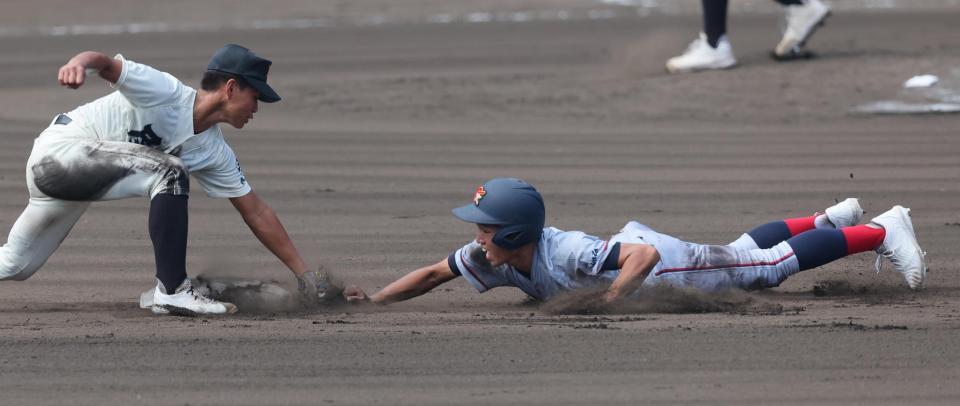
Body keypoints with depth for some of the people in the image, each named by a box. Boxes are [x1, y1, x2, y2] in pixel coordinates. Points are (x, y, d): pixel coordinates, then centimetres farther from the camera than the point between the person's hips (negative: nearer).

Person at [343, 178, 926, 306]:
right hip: (628, 243, 7)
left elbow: (643, 257, -46)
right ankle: (828, 221, 49)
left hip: (661, 263, -7)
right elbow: (433, 274, -8)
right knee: (743, 253, 29)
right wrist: (376, 300, -18)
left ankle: (882, 230, 20)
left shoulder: (565, 254, -42)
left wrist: (602, 305, -51)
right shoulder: (488, 256, -20)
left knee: (770, 265, 7)